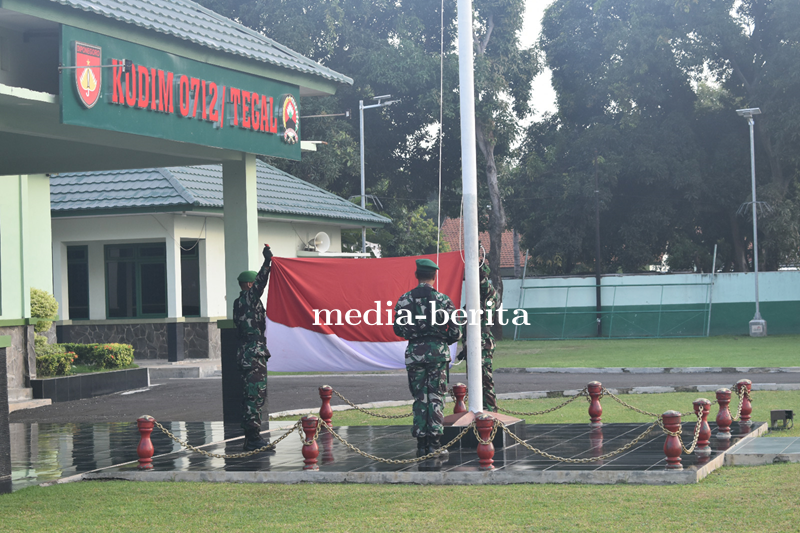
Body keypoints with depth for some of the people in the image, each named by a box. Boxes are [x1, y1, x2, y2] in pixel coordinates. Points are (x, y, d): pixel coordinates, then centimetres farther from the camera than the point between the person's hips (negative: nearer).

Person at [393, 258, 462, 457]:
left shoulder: (404, 300, 0)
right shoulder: (442, 299, -5)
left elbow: (398, 329, 3)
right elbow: (455, 331, -3)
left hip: (414, 352, 2)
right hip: (438, 351, -2)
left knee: (419, 398, 9)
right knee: (436, 398, 4)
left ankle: (421, 444, 8)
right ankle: (434, 443, -1)